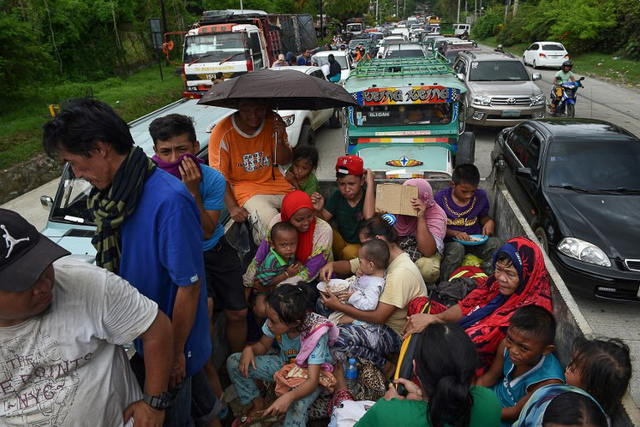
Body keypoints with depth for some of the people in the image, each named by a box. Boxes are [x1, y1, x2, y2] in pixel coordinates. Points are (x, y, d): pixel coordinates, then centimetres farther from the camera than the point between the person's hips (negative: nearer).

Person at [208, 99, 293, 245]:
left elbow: (284, 161, 3)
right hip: (245, 188, -4)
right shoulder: (222, 132, -13)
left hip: (274, 182, 5)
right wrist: (233, 207, -18)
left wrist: (280, 139, -16)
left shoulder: (273, 121, -3)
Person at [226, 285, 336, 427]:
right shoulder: (276, 321, -23)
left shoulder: (315, 335, -36)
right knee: (233, 362, -6)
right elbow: (263, 345, -1)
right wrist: (249, 349, -25)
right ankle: (258, 404, 12)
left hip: (309, 373, -6)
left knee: (297, 407, -39)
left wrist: (289, 397, -55)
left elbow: (312, 381, -36)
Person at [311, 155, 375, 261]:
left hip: (362, 245, -4)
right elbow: (324, 219, -7)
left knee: (349, 252, -34)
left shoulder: (369, 194, -19)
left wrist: (370, 183, -35)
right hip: (342, 242, 4)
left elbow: (369, 217, -40)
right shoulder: (338, 195, -5)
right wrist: (318, 210, -31)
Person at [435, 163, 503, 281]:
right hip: (450, 242, -3)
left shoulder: (481, 196, 1)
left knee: (496, 243, -25)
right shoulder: (442, 197, -8)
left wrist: (489, 222, -6)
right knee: (457, 248, -37)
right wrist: (455, 233, -20)